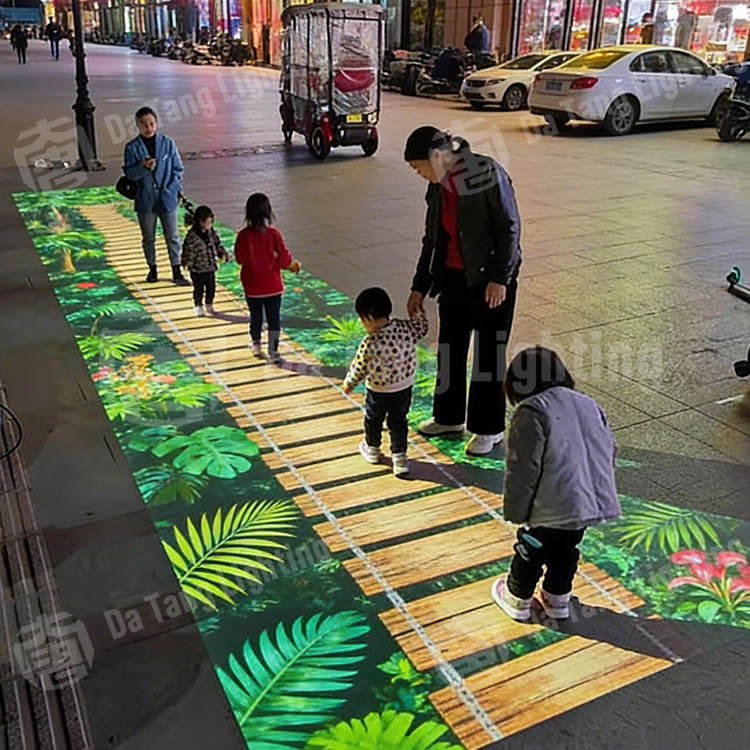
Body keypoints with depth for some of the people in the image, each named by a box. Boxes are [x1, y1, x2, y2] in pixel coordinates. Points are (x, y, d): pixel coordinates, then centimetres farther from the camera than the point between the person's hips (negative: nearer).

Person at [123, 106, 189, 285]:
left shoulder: (167, 143, -1)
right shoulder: (132, 147, -3)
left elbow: (178, 169, 3)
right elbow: (130, 173, -7)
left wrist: (173, 189, -8)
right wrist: (144, 167, -25)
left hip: (167, 199, 0)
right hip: (145, 201, 0)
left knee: (172, 236, 5)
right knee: (148, 237, 12)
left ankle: (176, 272, 14)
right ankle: (152, 269, 28)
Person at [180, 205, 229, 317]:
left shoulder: (211, 232, 2)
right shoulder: (192, 235, -17)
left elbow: (217, 244, 14)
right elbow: (187, 249, -15)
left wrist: (223, 253, 4)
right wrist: (186, 261, -22)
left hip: (211, 267, 5)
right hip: (197, 269, -5)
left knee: (211, 287, 13)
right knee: (199, 289, 6)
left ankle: (209, 305, 33)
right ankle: (198, 306, 24)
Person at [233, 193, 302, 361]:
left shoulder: (243, 235, -13)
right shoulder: (274, 234, -14)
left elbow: (239, 258, -4)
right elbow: (284, 257, -10)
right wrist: (294, 265, 10)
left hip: (252, 287, 1)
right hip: (273, 286, -1)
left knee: (255, 317, 19)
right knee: (274, 319, 8)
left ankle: (256, 345, 38)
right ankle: (273, 352, 9)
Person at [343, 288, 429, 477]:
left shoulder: (369, 344, -28)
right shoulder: (406, 329, -16)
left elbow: (359, 369, -15)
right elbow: (422, 328, 6)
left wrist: (349, 383, 3)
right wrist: (420, 312, 26)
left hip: (379, 392, -3)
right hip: (405, 388, 4)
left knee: (373, 419, 23)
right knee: (398, 421, 21)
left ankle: (372, 449, 44)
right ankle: (399, 456, 22)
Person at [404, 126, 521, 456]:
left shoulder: (488, 173, -16)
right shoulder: (437, 186, 6)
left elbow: (510, 227, -16)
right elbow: (432, 239, 13)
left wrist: (500, 278, -18)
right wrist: (419, 287, 13)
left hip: (491, 278, -7)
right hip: (453, 277, 7)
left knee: (489, 353, 3)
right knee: (450, 348, 15)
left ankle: (489, 429, 18)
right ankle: (449, 417, 34)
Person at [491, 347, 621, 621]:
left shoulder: (531, 412, -13)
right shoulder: (590, 405, 11)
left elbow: (523, 468, -15)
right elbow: (610, 451, 17)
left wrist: (515, 510, -5)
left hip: (553, 508, -6)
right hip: (593, 502, 7)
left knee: (532, 550, 16)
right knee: (566, 550, 26)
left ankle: (517, 598, 35)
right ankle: (558, 598, 42)